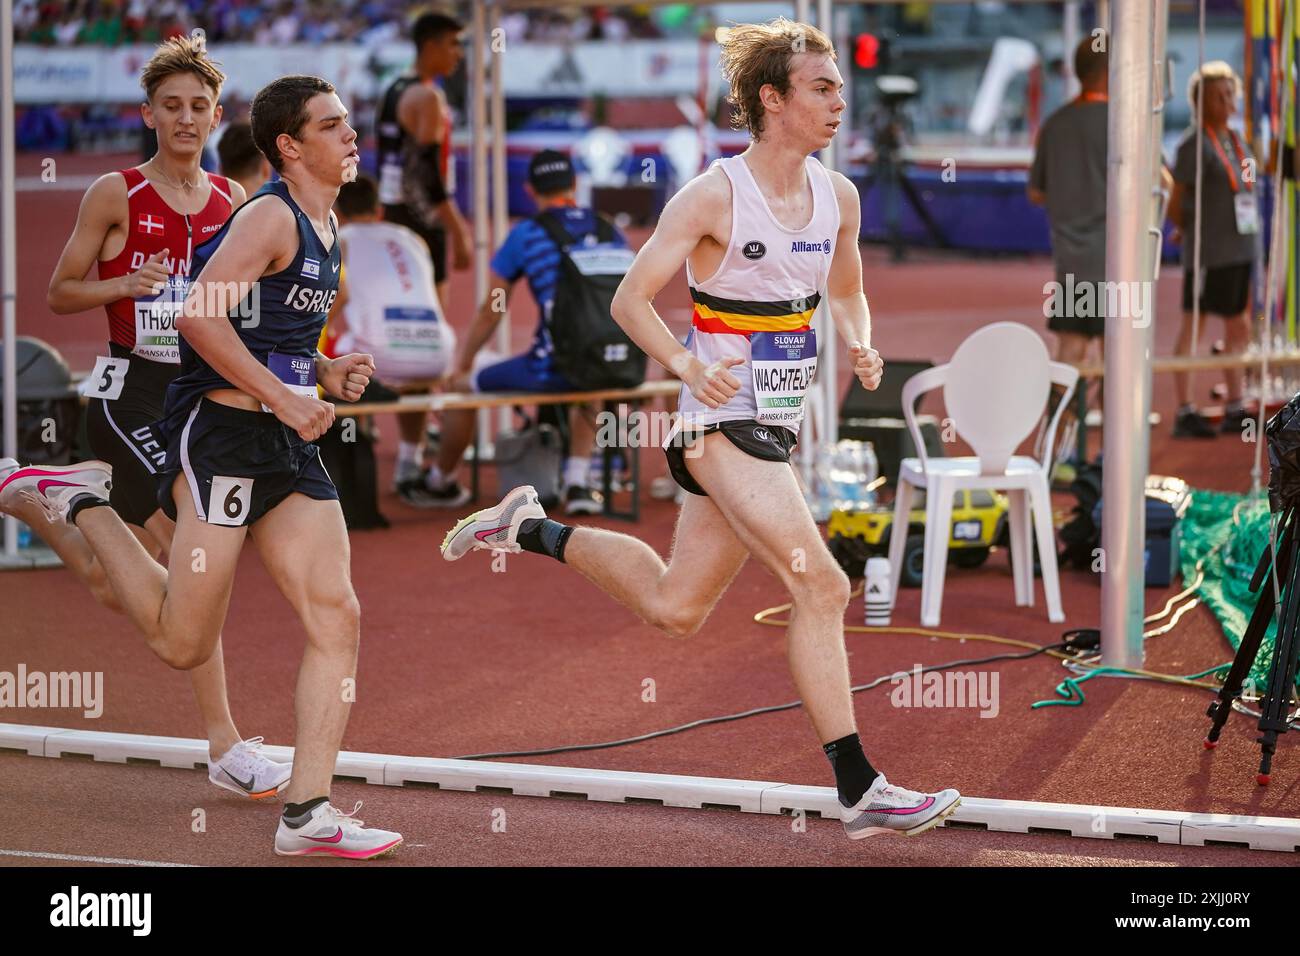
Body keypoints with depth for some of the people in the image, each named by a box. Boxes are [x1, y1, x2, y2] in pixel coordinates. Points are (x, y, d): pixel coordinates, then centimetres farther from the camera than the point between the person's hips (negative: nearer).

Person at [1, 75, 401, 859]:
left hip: (289, 445, 9)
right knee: (183, 643, 0)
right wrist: (285, 397, -20)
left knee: (337, 618, -2)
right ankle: (81, 501, 20)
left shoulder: (328, 231, 17)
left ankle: (308, 812, 1)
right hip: (223, 435, -9)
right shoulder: (271, 216, -12)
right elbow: (200, 318, -22)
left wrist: (329, 373, 11)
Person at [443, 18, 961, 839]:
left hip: (777, 427, 8)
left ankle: (529, 529, 33)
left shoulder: (838, 196, 5)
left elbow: (846, 294, 22)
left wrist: (861, 344, 0)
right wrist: (687, 364, -25)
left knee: (674, 605, 15)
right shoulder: (714, 196, -13)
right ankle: (858, 790, -11)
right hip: (723, 424, -7)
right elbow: (632, 298, -9)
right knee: (821, 585, -16)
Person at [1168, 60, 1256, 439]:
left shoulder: (1238, 142, 13)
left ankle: (1235, 409, 20)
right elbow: (1175, 205, -9)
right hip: (1209, 254, -8)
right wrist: (1194, 234, 3)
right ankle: (1185, 412, 1)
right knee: (1191, 328, -2)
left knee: (1239, 326, 12)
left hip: (1241, 249, 8)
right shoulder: (1195, 144, -9)